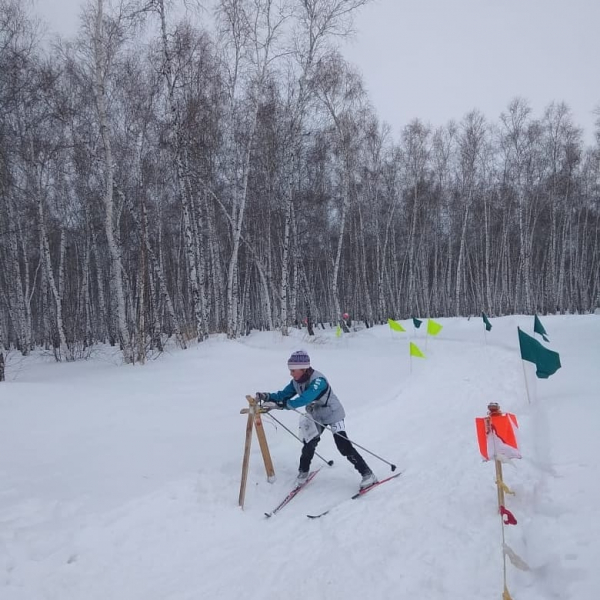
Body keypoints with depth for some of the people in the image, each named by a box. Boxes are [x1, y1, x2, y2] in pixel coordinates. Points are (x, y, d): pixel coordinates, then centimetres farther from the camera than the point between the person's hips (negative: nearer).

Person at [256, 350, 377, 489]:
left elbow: (305, 399, -47)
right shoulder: (296, 382, -11)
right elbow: (284, 395, -7)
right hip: (316, 416, 6)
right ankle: (303, 471, 24)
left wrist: (281, 404, -53)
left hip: (332, 414, -6)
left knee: (344, 446, -10)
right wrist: (267, 396, -26)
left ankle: (367, 474, 0)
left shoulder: (318, 380, -35)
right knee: (309, 443, 0)